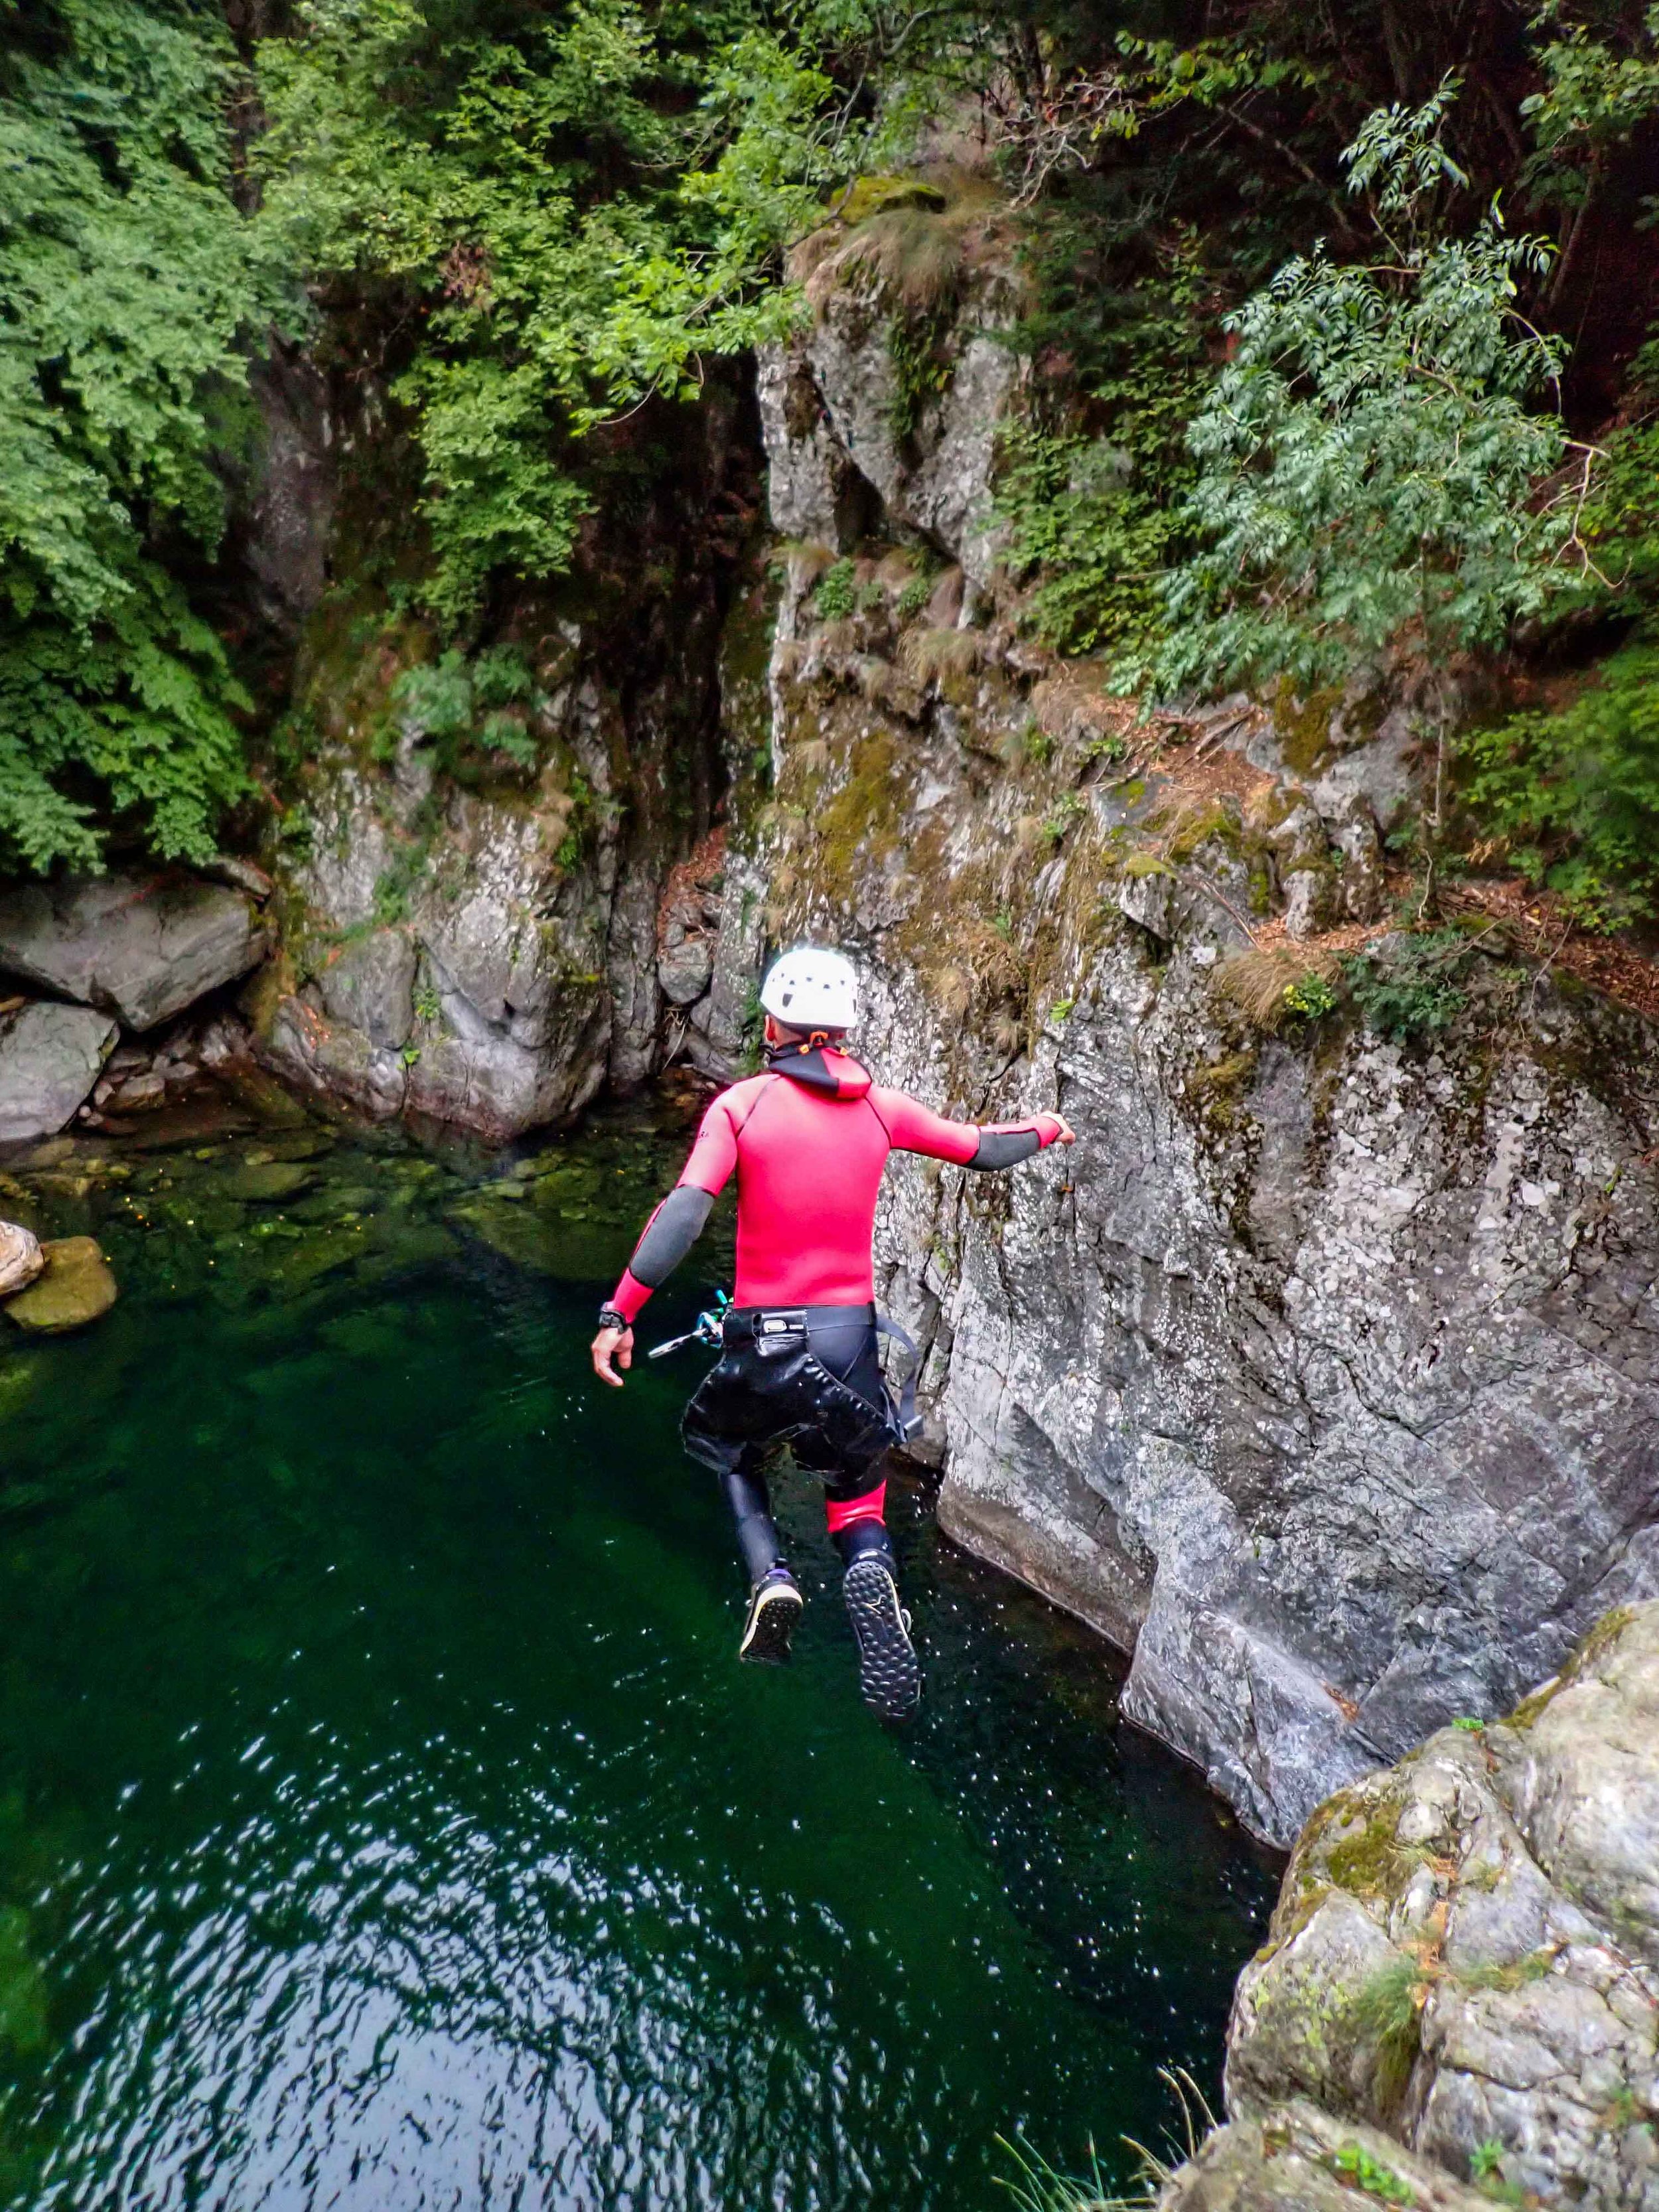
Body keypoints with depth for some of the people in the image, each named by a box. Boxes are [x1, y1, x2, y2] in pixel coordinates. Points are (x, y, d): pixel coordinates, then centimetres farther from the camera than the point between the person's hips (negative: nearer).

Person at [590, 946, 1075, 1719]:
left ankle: (769, 1575, 1)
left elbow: (684, 1212, -18)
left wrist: (618, 1315, -16)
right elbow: (984, 1149, 11)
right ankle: (871, 1571, -16)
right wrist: (1046, 1129, 32)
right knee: (857, 1495, 21)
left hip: (761, 1340, -2)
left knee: (730, 1454, 29)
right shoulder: (878, 1106, 1)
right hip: (851, 1335, 2)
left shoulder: (742, 1104, -7)